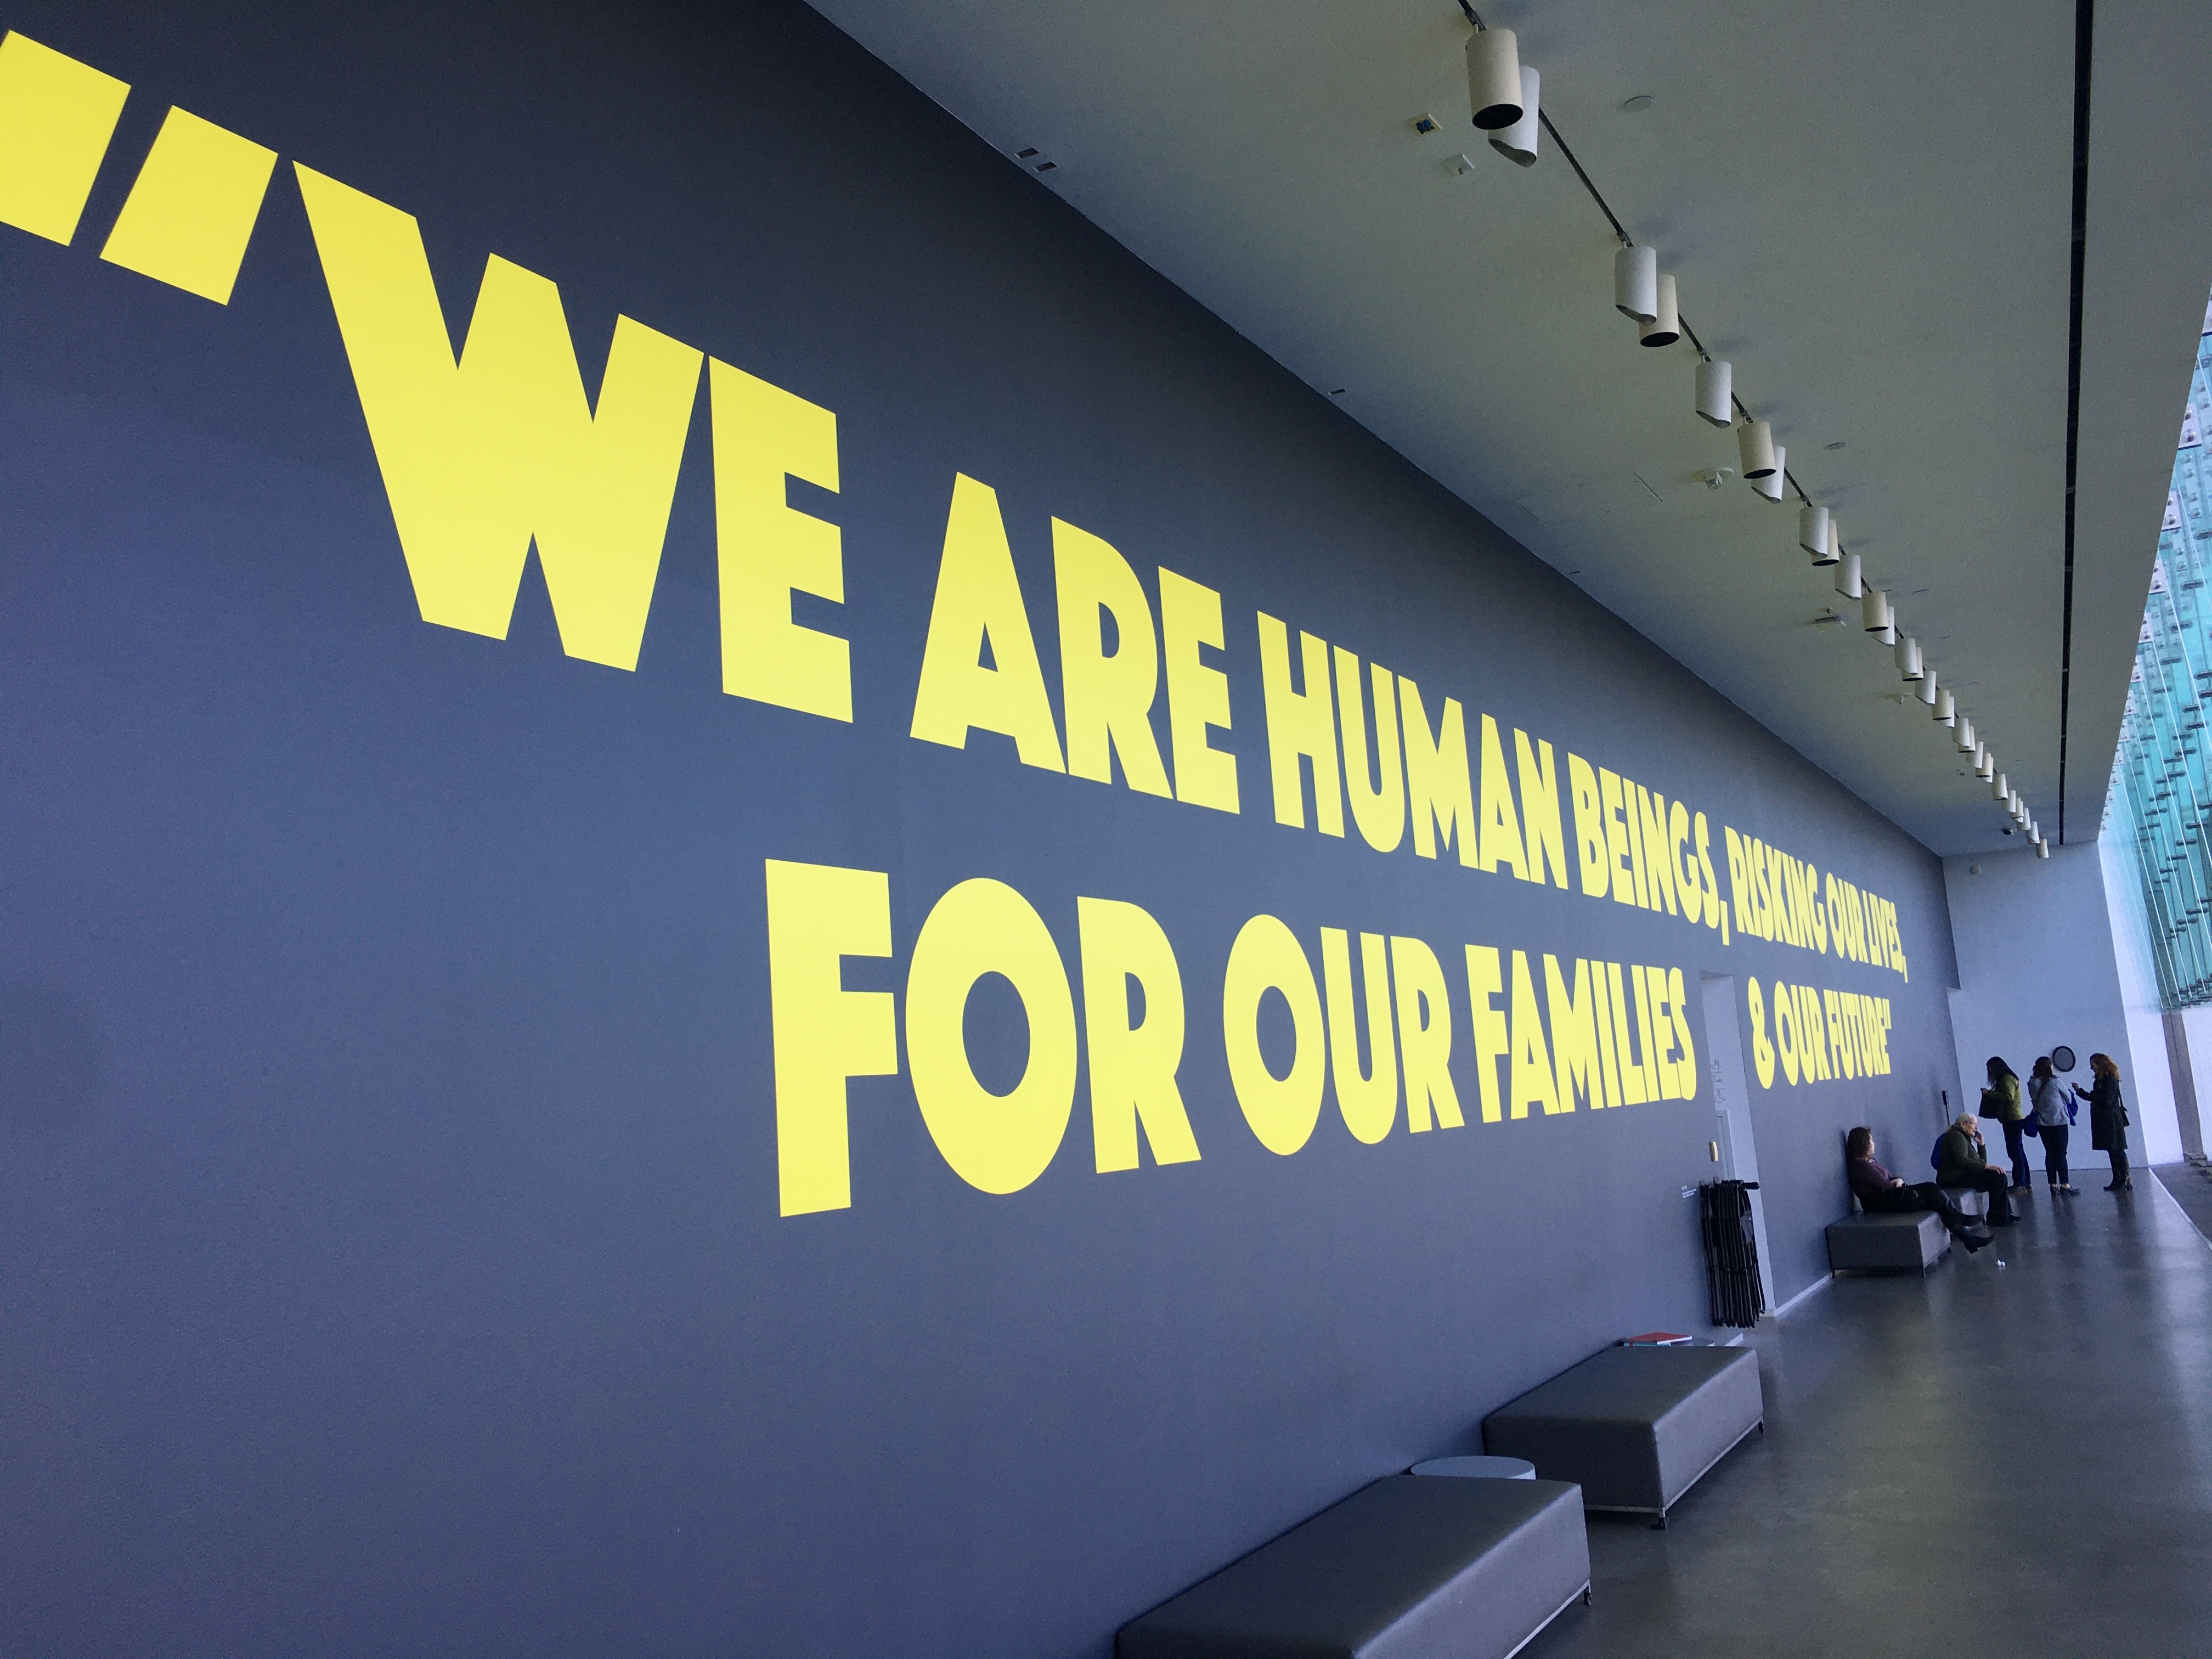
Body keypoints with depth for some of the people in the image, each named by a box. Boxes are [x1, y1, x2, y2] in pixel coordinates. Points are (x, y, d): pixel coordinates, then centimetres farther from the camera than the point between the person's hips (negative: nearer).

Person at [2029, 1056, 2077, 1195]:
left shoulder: (2032, 1083, -3)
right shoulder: (2055, 1082, -12)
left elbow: (2034, 1100, 3)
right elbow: (2069, 1099, 1)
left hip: (2042, 1123, 4)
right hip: (2059, 1122, -3)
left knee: (2050, 1153, 9)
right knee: (2061, 1153, 1)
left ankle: (2053, 1185, 7)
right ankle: (2065, 1185, 0)